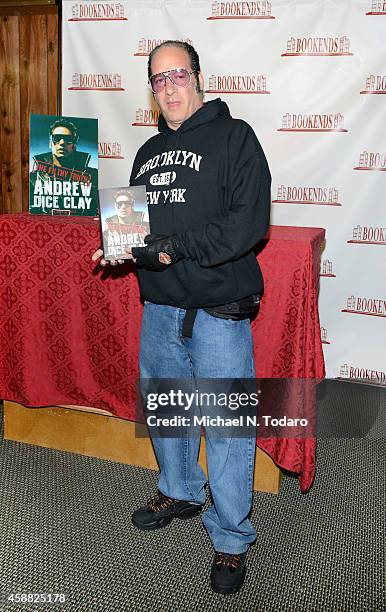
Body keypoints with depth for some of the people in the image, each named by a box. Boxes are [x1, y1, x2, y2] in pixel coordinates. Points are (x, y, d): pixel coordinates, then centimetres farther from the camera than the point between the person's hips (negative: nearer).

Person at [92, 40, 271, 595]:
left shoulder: (233, 137, -6)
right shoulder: (149, 152, 15)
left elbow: (249, 222, -17)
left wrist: (177, 249, -21)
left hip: (217, 312, -7)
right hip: (159, 309, 7)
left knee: (227, 425, 0)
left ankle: (231, 538, 16)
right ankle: (180, 492, 43)